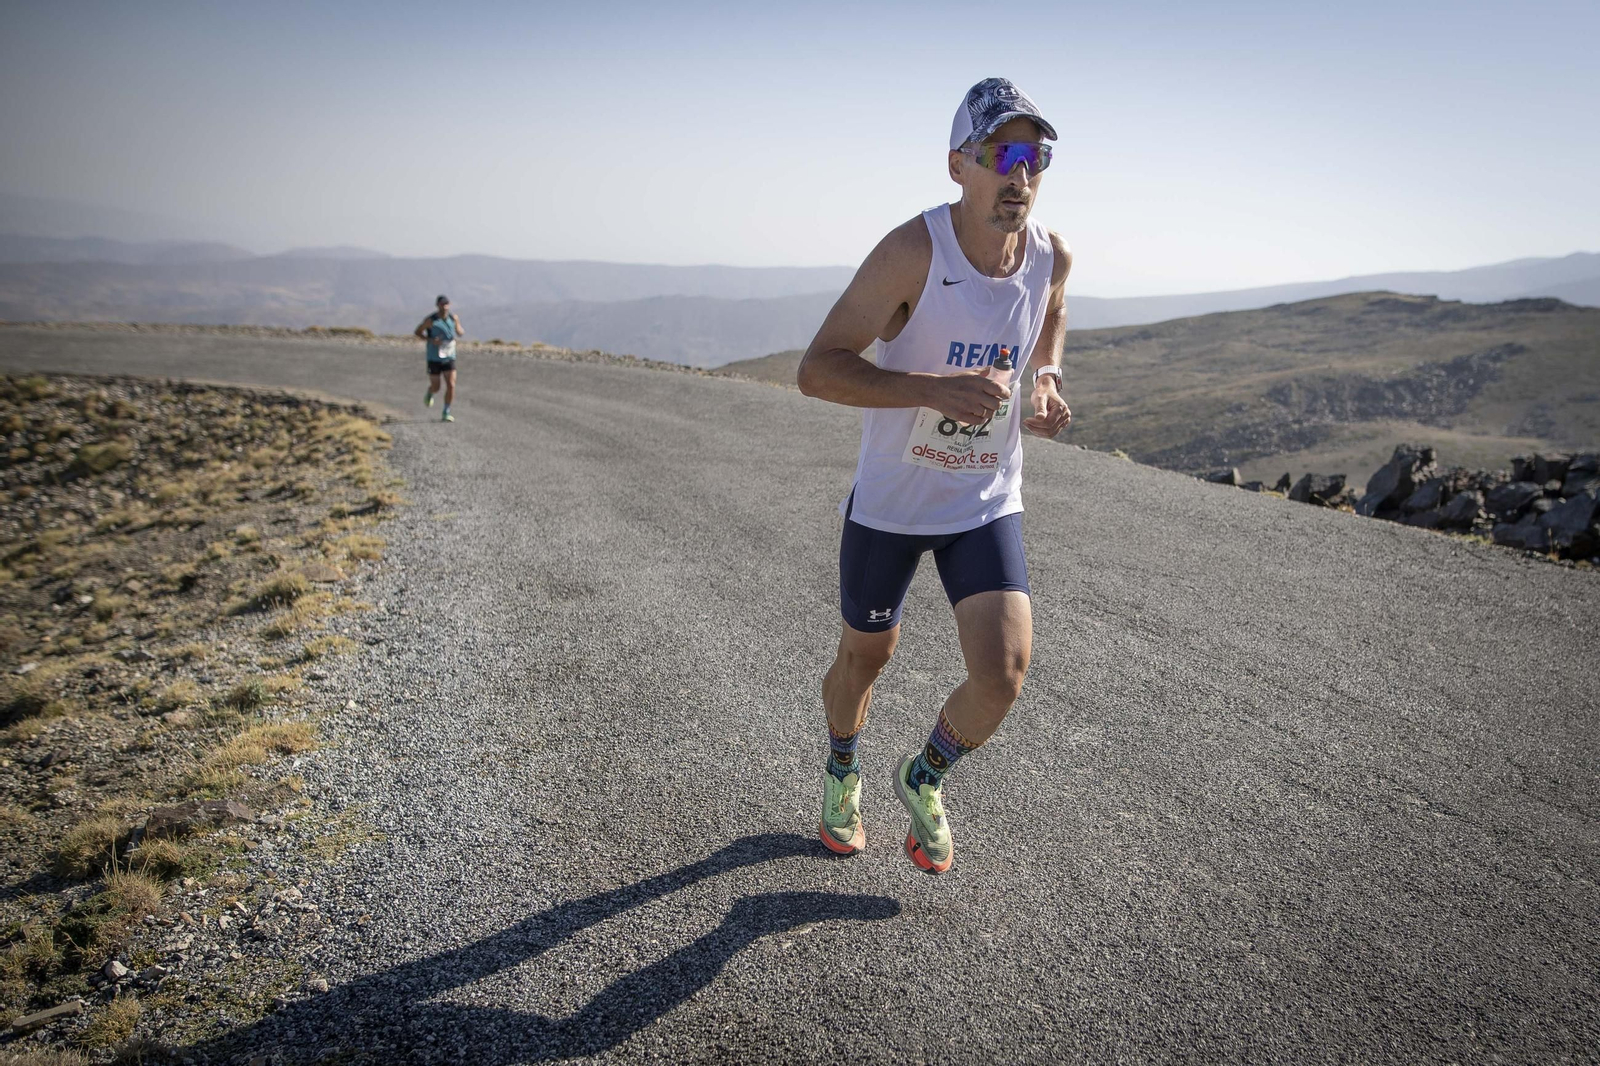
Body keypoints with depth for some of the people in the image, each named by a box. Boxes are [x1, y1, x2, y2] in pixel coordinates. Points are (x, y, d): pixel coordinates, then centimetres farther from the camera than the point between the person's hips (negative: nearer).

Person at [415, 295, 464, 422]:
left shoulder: (453, 317, -2)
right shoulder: (430, 320, -13)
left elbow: (460, 332, 12)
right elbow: (417, 332, -1)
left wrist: (460, 331, -14)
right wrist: (431, 340, -18)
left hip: (449, 358, 2)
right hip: (434, 359, -2)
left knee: (451, 385, -12)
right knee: (435, 387, 6)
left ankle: (446, 414, -2)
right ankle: (430, 394, 44)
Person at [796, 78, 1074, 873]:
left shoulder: (1053, 255, -7)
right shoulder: (913, 250, -23)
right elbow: (817, 369, -24)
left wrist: (1047, 378, -1)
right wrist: (934, 390, -37)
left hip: (988, 504, 3)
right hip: (890, 500, -3)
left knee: (1003, 676, -11)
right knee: (865, 656, 16)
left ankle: (923, 779, 23)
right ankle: (842, 772, 50)